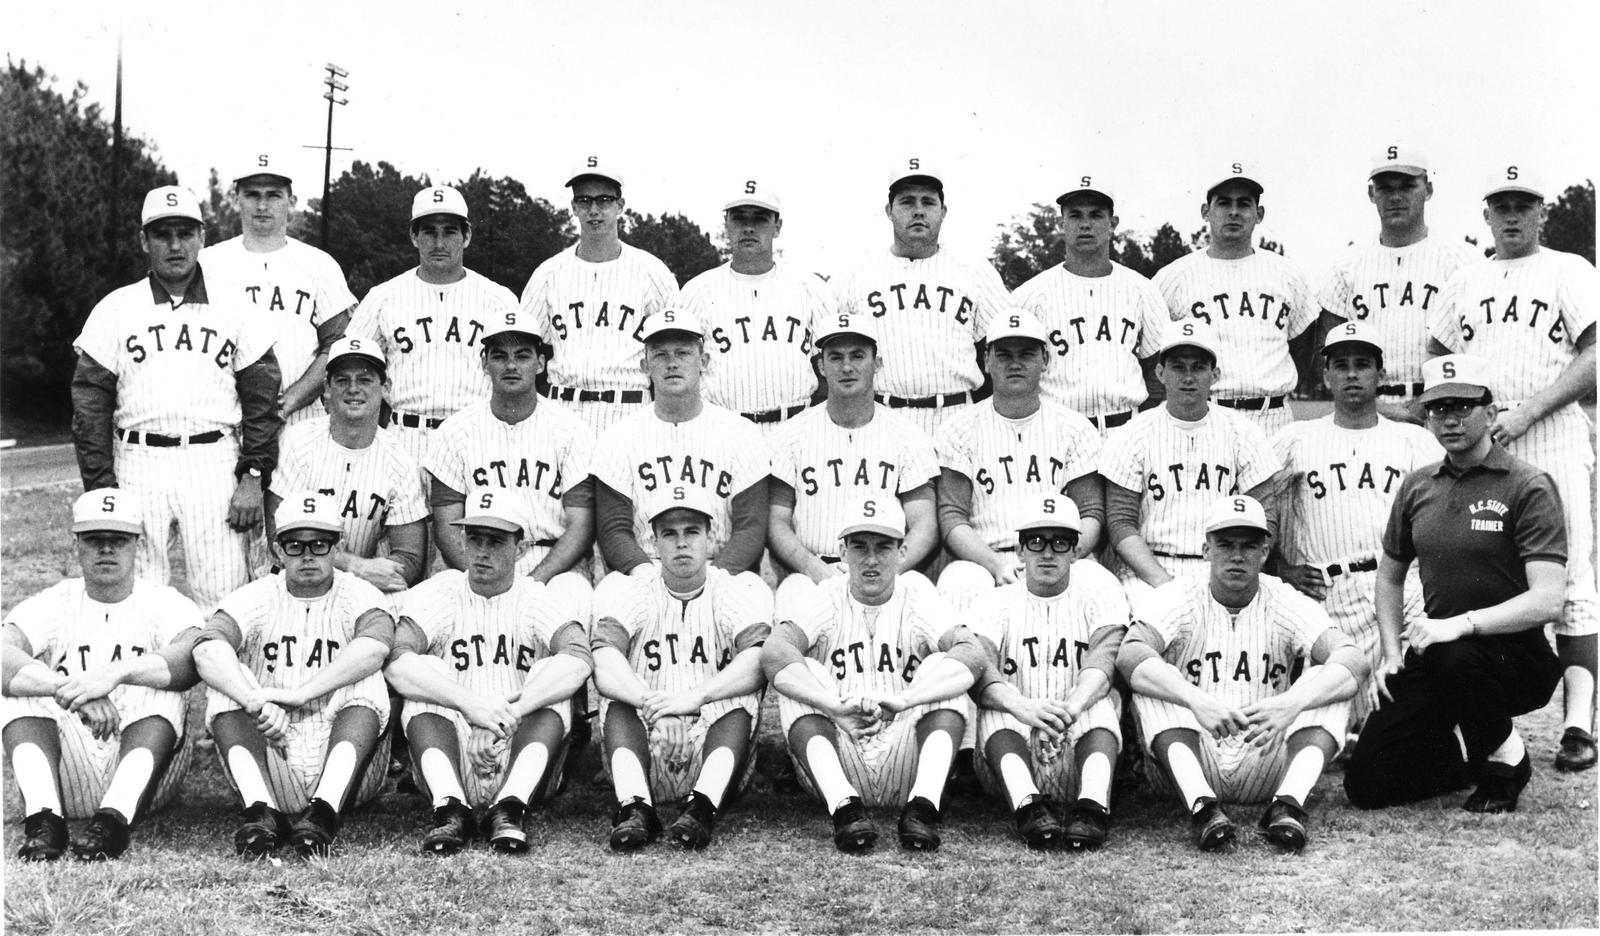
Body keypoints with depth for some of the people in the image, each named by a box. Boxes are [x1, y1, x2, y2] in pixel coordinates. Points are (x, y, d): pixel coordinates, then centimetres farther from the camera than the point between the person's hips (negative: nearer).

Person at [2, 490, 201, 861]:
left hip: (143, 773, -1)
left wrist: (116, 673, -35)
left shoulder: (164, 604, 5)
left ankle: (116, 817, -42)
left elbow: (195, 661, -19)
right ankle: (43, 819, -36)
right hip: (66, 782, 2)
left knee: (162, 689, -25)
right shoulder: (49, 605, 9)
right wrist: (71, 690, -30)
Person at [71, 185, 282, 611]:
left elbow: (261, 398, 6)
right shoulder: (115, 310, 7)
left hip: (215, 461, 0)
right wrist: (102, 489, -3)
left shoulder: (233, 306, 7)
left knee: (225, 597, -3)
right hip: (139, 462, 1)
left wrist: (253, 477, -3)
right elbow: (90, 406, 5)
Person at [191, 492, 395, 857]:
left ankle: (325, 810, -40)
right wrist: (257, 703, -32)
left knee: (367, 684, -24)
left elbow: (374, 646, -21)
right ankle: (263, 812, -35)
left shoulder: (359, 597, 3)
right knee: (229, 684, -18)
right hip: (270, 764, 1)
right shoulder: (254, 598, 7)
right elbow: (207, 649, -14)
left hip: (346, 769, -1)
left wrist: (300, 693, -30)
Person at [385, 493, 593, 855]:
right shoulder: (435, 594, 6)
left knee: (553, 691, -22)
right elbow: (396, 662, -14)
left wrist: (508, 714, -29)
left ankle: (511, 809, -37)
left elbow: (578, 661, -18)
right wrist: (470, 704, -28)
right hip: (452, 764, 1)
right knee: (426, 683, -20)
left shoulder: (541, 599, 4)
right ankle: (450, 808, -37)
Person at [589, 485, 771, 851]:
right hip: (646, 743, 1)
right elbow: (604, 668, -10)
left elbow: (758, 662, -13)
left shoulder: (743, 589, 8)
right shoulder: (624, 590, 10)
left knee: (741, 698, -27)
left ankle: (703, 806, -45)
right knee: (617, 699, -24)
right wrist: (651, 702, -30)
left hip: (715, 734, -1)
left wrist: (695, 697, -26)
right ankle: (635, 808, -42)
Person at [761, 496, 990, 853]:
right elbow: (774, 652, -17)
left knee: (943, 667, -16)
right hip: (835, 770, 0)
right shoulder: (827, 599, 3)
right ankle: (843, 807, -36)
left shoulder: (917, 597, 4)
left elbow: (973, 654, -15)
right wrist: (837, 707, -32)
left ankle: (923, 807, -33)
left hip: (903, 768, 0)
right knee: (804, 673, -19)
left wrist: (903, 700, -30)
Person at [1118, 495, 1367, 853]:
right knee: (1153, 684, -25)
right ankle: (1201, 806, -40)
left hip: (1266, 764, 1)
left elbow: (1354, 661, -16)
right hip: (1192, 762, -1)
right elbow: (1130, 656, -23)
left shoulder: (1287, 603, 0)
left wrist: (1291, 703, -36)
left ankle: (1288, 803, -34)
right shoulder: (1178, 599, -4)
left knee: (1327, 682, -17)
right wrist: (1197, 701, -40)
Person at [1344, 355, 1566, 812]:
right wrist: (1392, 653, 7)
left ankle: (1507, 757, -8)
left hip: (1518, 658, -5)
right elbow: (1389, 577, 21)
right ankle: (1477, 750, 21)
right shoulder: (1418, 487, 8)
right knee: (1367, 785, -7)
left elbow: (1548, 600, -19)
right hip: (1433, 662, 5)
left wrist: (1462, 624, -30)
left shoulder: (1529, 487, -9)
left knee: (1454, 658, -40)